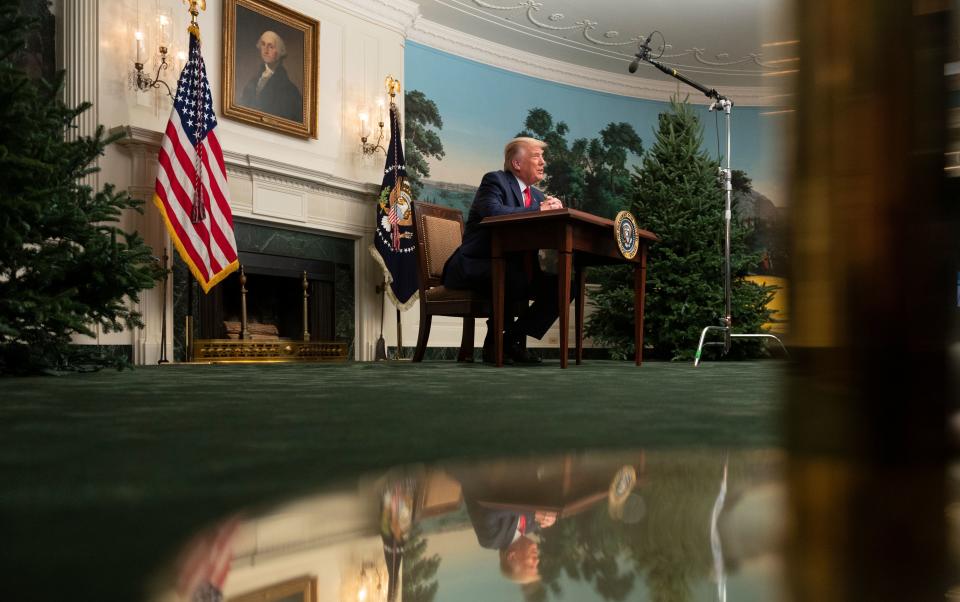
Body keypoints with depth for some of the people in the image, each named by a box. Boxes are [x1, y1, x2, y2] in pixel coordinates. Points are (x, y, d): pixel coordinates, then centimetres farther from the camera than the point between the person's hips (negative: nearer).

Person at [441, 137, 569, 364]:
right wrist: (539, 210, -22)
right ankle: (494, 343, -16)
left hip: (514, 270, 8)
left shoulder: (536, 196, 19)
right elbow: (493, 212, -26)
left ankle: (512, 340, -4)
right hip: (474, 267, -8)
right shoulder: (494, 180, -5)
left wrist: (555, 208, -10)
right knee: (516, 276, -37)